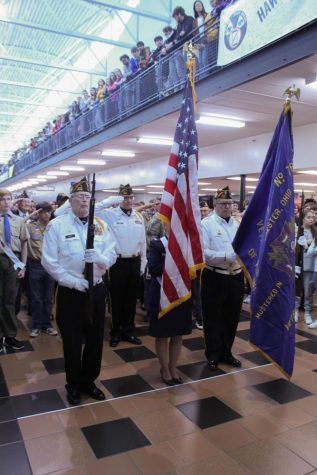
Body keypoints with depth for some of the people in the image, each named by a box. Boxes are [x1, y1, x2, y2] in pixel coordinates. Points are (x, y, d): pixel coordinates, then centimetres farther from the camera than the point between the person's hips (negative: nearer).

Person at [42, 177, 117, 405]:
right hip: (70, 292, -3)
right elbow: (49, 260, -10)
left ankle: (88, 381, 36)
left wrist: (100, 257, -22)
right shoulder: (56, 225, -7)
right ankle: (73, 386, 32)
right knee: (72, 342, 10)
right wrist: (72, 281, -17)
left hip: (96, 290, 4)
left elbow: (112, 255, 0)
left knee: (95, 340, 14)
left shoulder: (101, 225, 4)